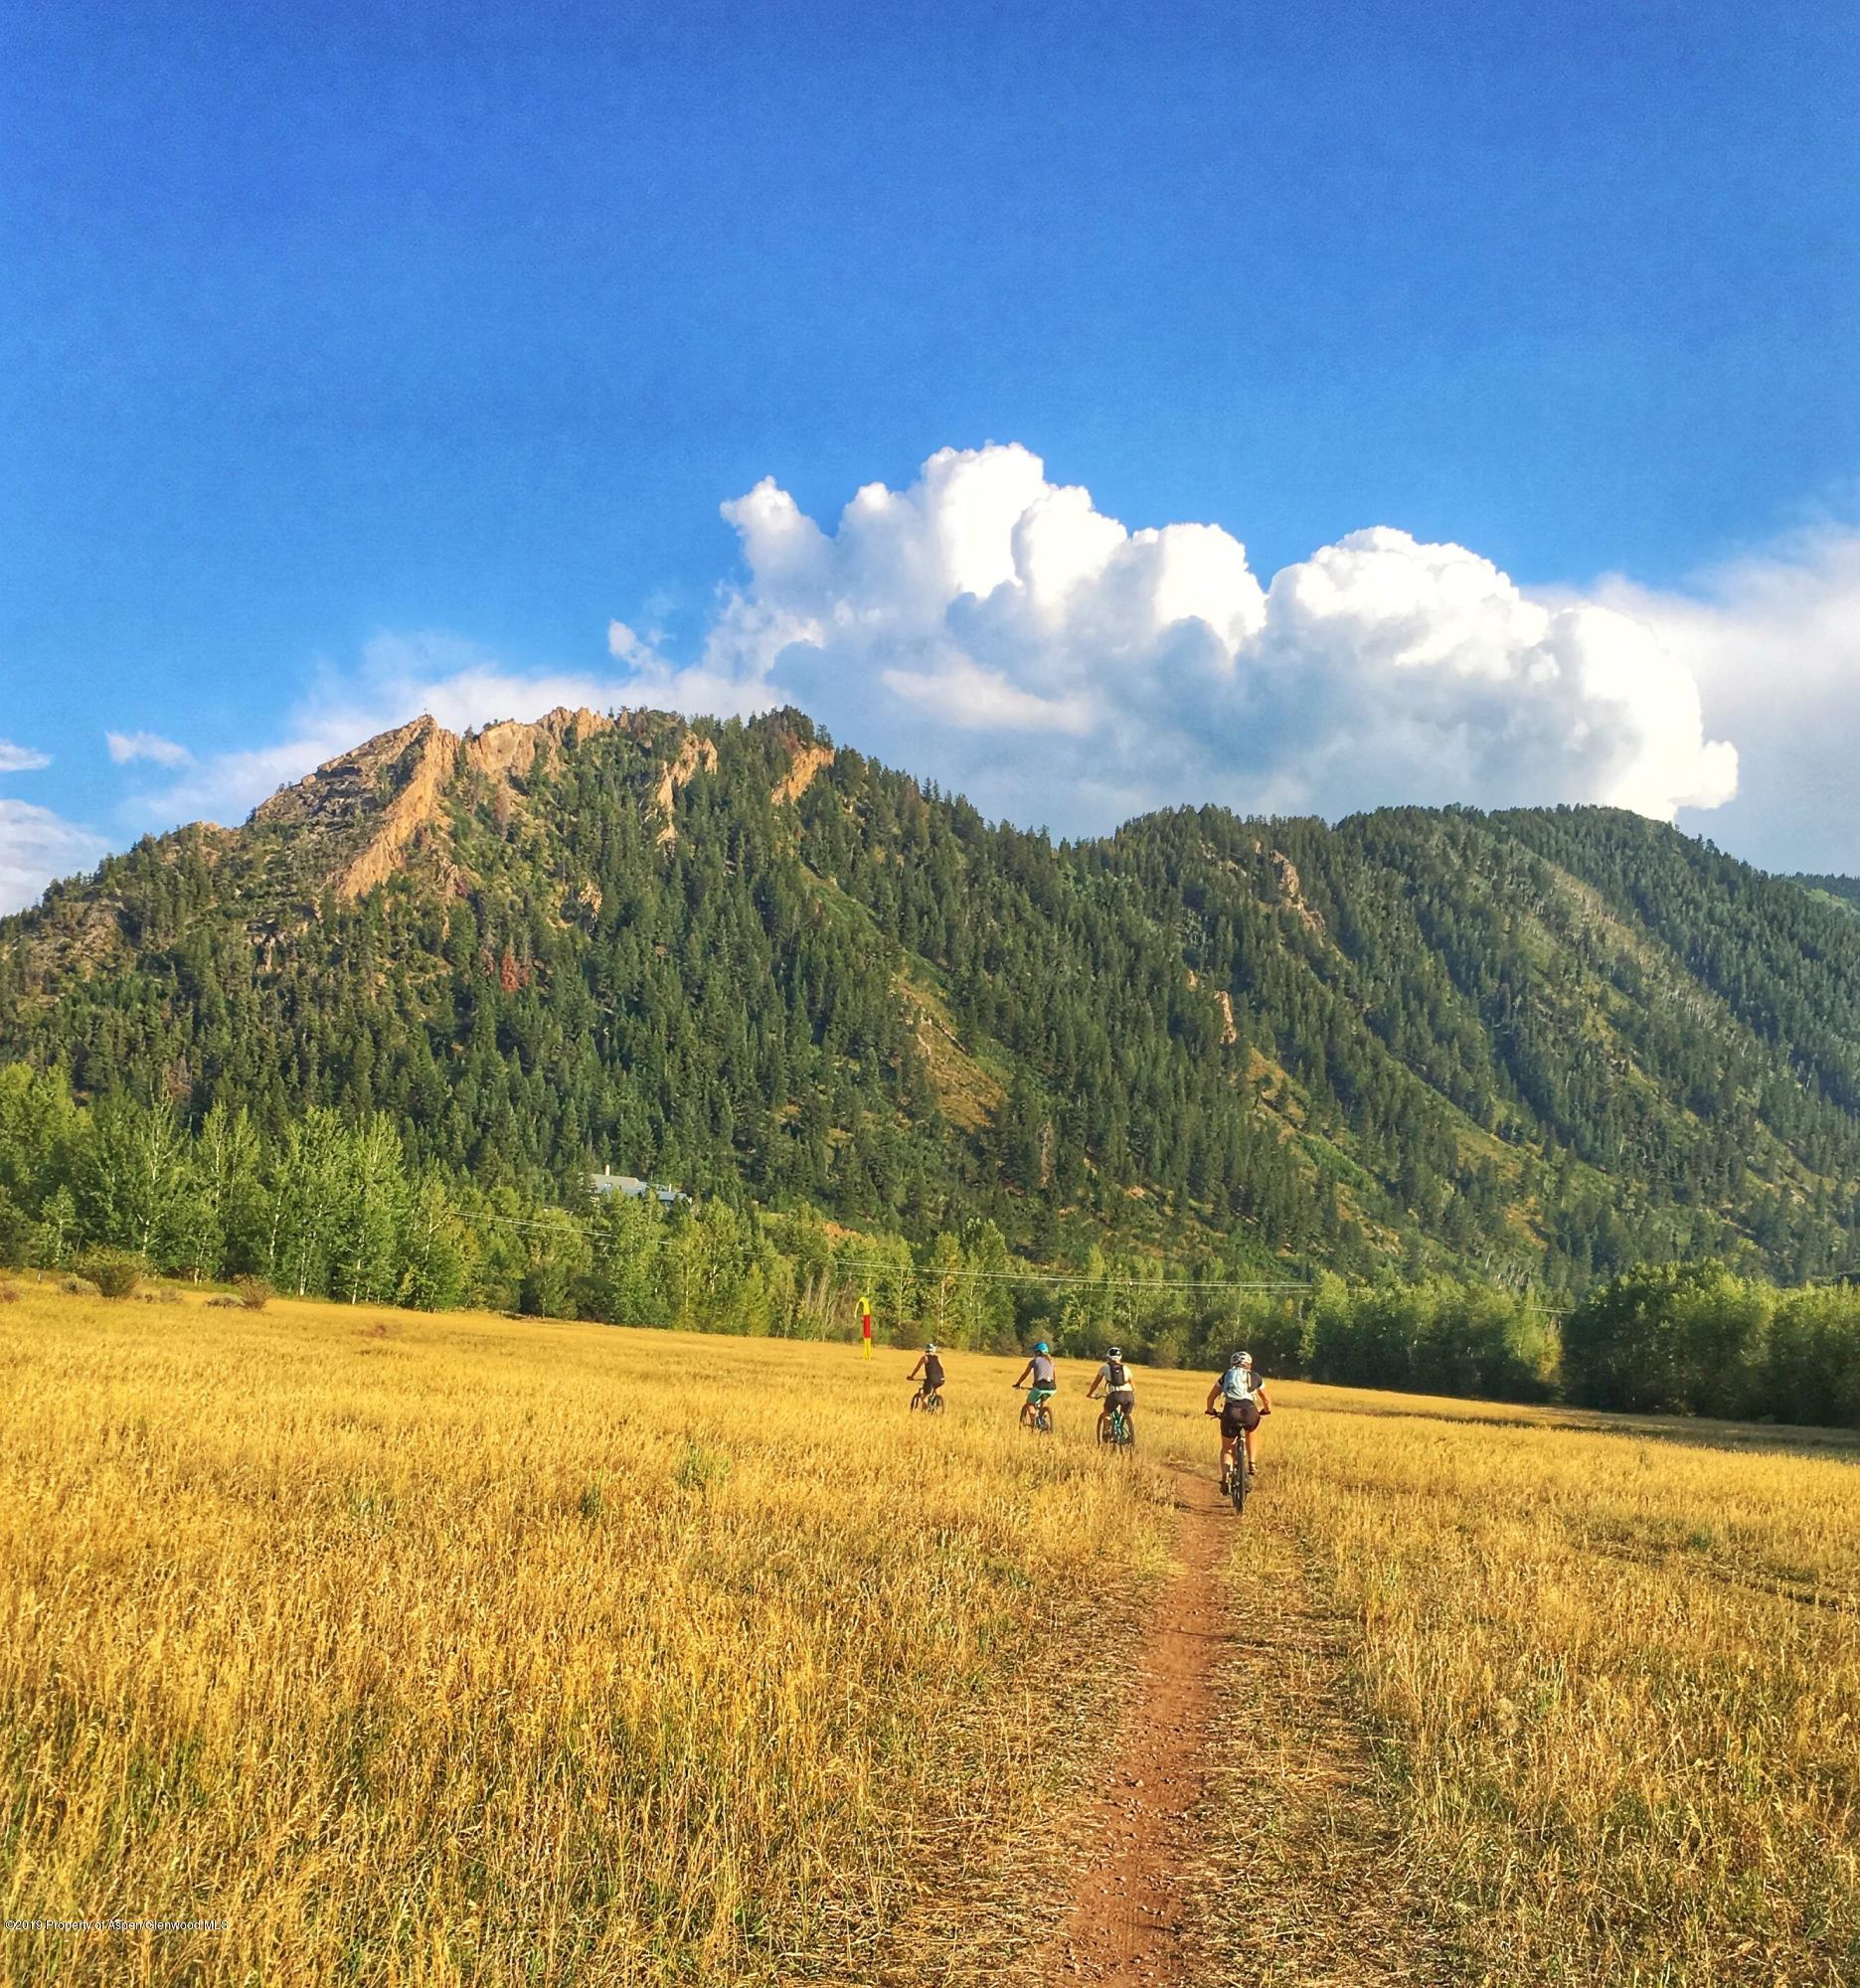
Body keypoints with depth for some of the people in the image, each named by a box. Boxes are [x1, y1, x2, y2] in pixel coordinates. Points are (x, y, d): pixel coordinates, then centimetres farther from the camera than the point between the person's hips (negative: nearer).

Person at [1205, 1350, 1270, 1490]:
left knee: (1226, 1448, 18)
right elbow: (1266, 1400, 34)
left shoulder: (1226, 1376, 25)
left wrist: (1210, 1410, 44)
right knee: (1252, 1432, 36)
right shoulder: (1254, 1377, 24)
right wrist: (1267, 1410, 55)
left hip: (1230, 1412, 0)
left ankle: (1225, 1476, -6)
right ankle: (1252, 1465, 24)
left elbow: (1211, 1397, 25)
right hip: (1250, 1411, 0)